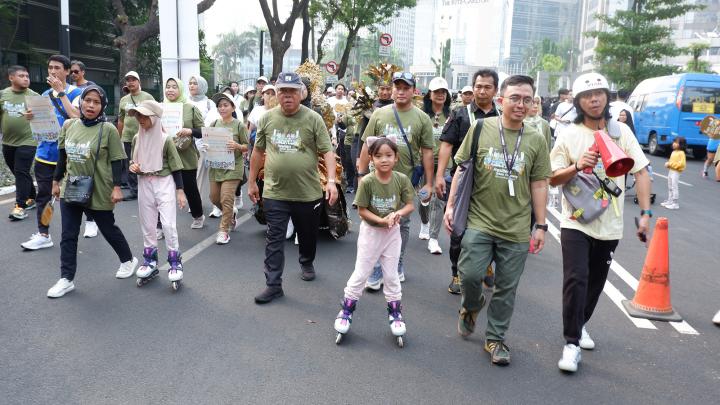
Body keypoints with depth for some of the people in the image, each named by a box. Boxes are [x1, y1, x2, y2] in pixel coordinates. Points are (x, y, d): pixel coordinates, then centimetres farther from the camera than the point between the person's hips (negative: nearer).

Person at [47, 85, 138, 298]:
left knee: (108, 229, 12)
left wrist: (116, 187, -14)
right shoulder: (69, 125, 2)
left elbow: (116, 161, -9)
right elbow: (63, 156, 12)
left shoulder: (108, 130, -11)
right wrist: (56, 181, 15)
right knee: (68, 236, 6)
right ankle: (66, 279, 16)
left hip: (99, 191, -4)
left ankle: (128, 260, 35)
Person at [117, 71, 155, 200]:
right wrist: (118, 138, 16)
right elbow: (120, 120, 17)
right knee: (130, 166, 9)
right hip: (128, 138, 5)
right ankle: (133, 190, 18)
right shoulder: (123, 100, 12)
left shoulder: (147, 97, -1)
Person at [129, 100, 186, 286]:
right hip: (144, 184, 5)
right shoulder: (137, 138, 3)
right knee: (147, 225, 12)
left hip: (164, 183, -5)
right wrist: (132, 166, -8)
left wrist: (180, 191, -8)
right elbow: (133, 161, 17)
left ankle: (175, 263, 2)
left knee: (168, 224, -9)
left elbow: (175, 167, -7)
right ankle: (150, 261, 25)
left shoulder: (165, 139, -10)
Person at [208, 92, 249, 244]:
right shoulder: (214, 124, 6)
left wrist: (237, 146, -22)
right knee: (214, 198, 11)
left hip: (233, 167, -5)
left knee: (226, 199, -7)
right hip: (215, 166, 5)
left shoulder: (239, 125, -5)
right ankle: (232, 212, 40)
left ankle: (224, 231, 4)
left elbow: (247, 147, -2)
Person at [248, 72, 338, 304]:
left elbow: (327, 152, -7)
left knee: (308, 236, 18)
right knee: (274, 241, 2)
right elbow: (258, 152, 12)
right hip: (274, 193, 1)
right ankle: (274, 285, 9)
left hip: (308, 193, -1)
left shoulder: (313, 119, -5)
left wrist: (331, 181, -19)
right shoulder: (267, 119, 3)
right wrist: (252, 182, 14)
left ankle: (307, 264, 45)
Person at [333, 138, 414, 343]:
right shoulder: (367, 182, -20)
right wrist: (381, 220, -27)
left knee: (392, 274, 13)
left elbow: (410, 205, -7)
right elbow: (362, 210, -16)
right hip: (371, 231, -2)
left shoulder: (401, 180, -13)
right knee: (360, 273, 6)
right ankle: (346, 310, 23)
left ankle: (395, 312, 30)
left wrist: (397, 214, -26)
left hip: (392, 232, 2)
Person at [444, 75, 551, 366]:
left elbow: (539, 184, 7)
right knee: (470, 274, -8)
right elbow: (461, 169, 5)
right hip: (479, 221, -1)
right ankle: (471, 306, 27)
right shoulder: (480, 128, -1)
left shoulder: (536, 140, 3)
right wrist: (451, 206, 2)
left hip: (517, 229, 2)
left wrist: (541, 225, 5)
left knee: (506, 288, 8)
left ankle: (495, 339, 27)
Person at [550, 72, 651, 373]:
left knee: (596, 282, 14)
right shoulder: (569, 135, -3)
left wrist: (645, 213, -6)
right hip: (576, 222, -3)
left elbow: (641, 173, 2)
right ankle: (572, 343, -3)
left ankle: (580, 325, 37)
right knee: (576, 279, -13)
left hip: (610, 225, 3)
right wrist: (577, 166, -21)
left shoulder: (621, 131, 3)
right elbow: (553, 179, -2)